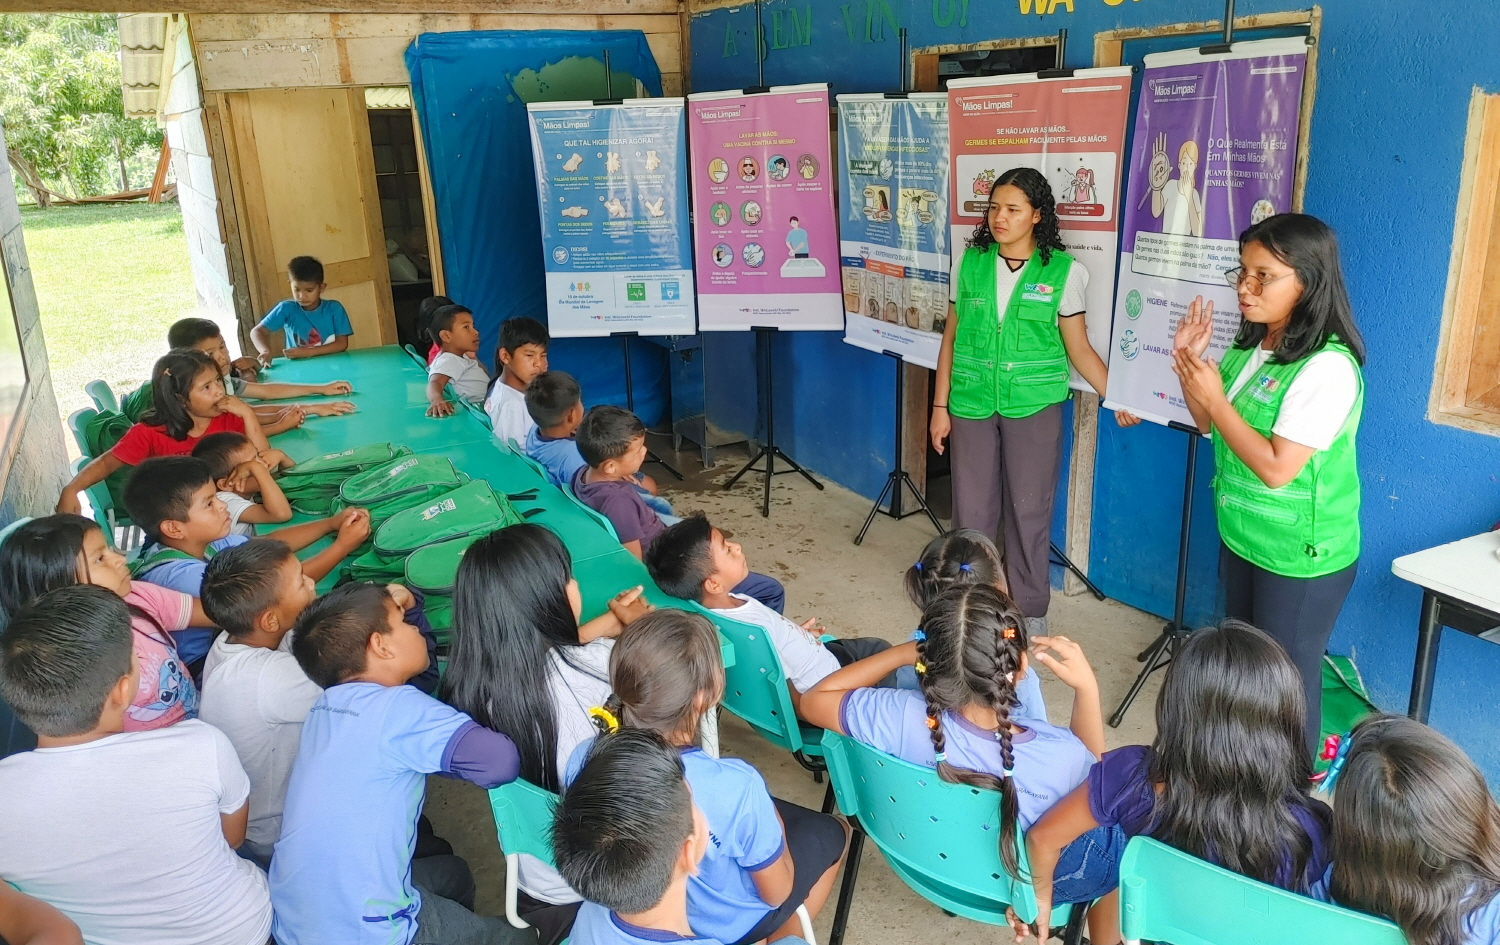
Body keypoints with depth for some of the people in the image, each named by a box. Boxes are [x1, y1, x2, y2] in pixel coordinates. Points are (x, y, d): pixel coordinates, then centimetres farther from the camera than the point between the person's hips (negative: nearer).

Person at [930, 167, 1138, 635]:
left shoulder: (1064, 271, -4)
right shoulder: (969, 263, 2)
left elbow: (1079, 347, 0)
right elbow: (951, 339, 7)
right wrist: (940, 406, 5)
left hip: (1034, 407, -2)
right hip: (971, 404, 2)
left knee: (1028, 511, 6)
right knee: (971, 509, 8)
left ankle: (1030, 611, 22)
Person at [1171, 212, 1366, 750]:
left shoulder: (1328, 367, -25)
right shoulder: (1250, 345, 0)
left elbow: (1277, 468, -27)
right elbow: (1210, 425, 11)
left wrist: (1215, 399, -22)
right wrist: (1190, 364, -3)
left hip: (1301, 558, -8)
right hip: (1241, 537, 9)